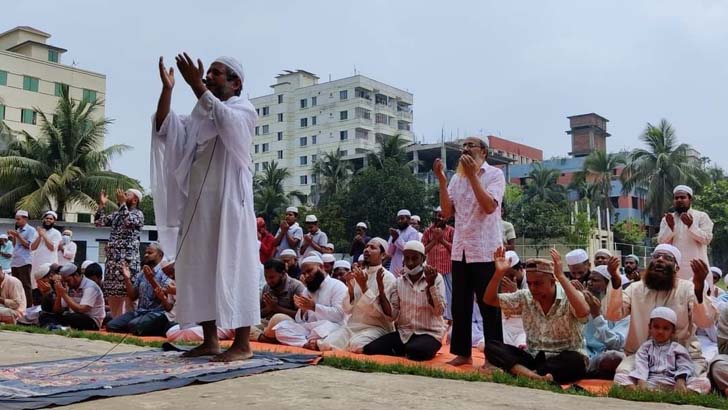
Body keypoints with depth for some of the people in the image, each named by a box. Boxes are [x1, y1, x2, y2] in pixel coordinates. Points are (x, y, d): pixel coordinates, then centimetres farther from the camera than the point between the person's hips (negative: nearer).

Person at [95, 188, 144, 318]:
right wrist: (102, 204, 13)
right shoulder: (117, 214, 22)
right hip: (113, 259, 7)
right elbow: (99, 223, 19)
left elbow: (129, 221, -19)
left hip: (128, 259, -7)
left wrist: (122, 203, -11)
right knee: (113, 294, 8)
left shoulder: (138, 214, 1)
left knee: (128, 295, -10)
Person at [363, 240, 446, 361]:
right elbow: (392, 314, 2)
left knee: (414, 351, -38)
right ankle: (405, 351, 0)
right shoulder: (399, 281, 8)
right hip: (403, 333, 4)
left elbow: (439, 312, -13)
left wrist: (430, 284, -23)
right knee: (370, 349, -18)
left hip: (429, 334, -4)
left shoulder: (436, 278, -2)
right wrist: (381, 291, -11)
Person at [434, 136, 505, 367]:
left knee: (488, 307, -1)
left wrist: (472, 175, -18)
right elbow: (447, 212, 5)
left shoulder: (494, 174, -3)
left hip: (485, 250, -6)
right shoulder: (457, 178, 12)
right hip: (460, 250, 6)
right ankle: (463, 352, 19)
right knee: (460, 305, 9)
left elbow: (489, 206, -18)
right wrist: (441, 181, -3)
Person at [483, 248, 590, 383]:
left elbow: (584, 312, -35)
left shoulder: (568, 298, -12)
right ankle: (534, 376, -40)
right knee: (491, 346, -18)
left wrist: (561, 276, -34)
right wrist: (499, 273, -14)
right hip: (534, 357, 4)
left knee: (576, 360, -39)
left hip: (564, 360, -4)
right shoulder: (525, 297, 2)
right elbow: (489, 299, 4)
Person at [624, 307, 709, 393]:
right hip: (650, 383, -1)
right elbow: (641, 365, 2)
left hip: (673, 384, 1)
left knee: (704, 383, -23)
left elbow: (684, 367, 4)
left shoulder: (677, 348, 20)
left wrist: (681, 381, -19)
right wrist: (641, 381, -19)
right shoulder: (646, 347, 20)